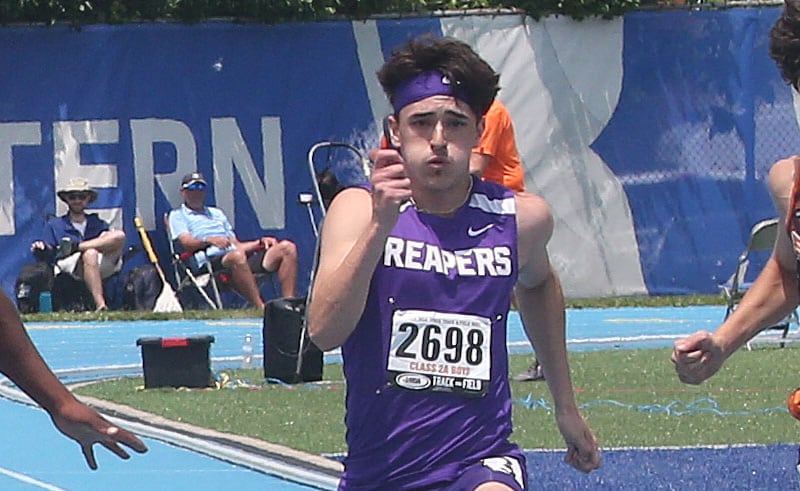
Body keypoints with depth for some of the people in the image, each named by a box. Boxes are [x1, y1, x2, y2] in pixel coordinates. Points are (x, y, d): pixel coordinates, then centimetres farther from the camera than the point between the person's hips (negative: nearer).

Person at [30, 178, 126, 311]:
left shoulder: (99, 224, 30)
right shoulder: (54, 225, 23)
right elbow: (49, 255, 13)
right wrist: (41, 250, -11)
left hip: (101, 267, 3)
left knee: (119, 236, -24)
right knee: (90, 254, -41)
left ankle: (72, 246, -23)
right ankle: (100, 304, -50)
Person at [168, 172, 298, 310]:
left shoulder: (217, 213, 37)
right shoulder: (177, 215, 18)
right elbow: (186, 242, -2)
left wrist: (261, 242, 15)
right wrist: (209, 240, -22)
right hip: (211, 260, -7)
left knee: (287, 248, -12)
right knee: (236, 256, -43)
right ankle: (261, 308, -52)